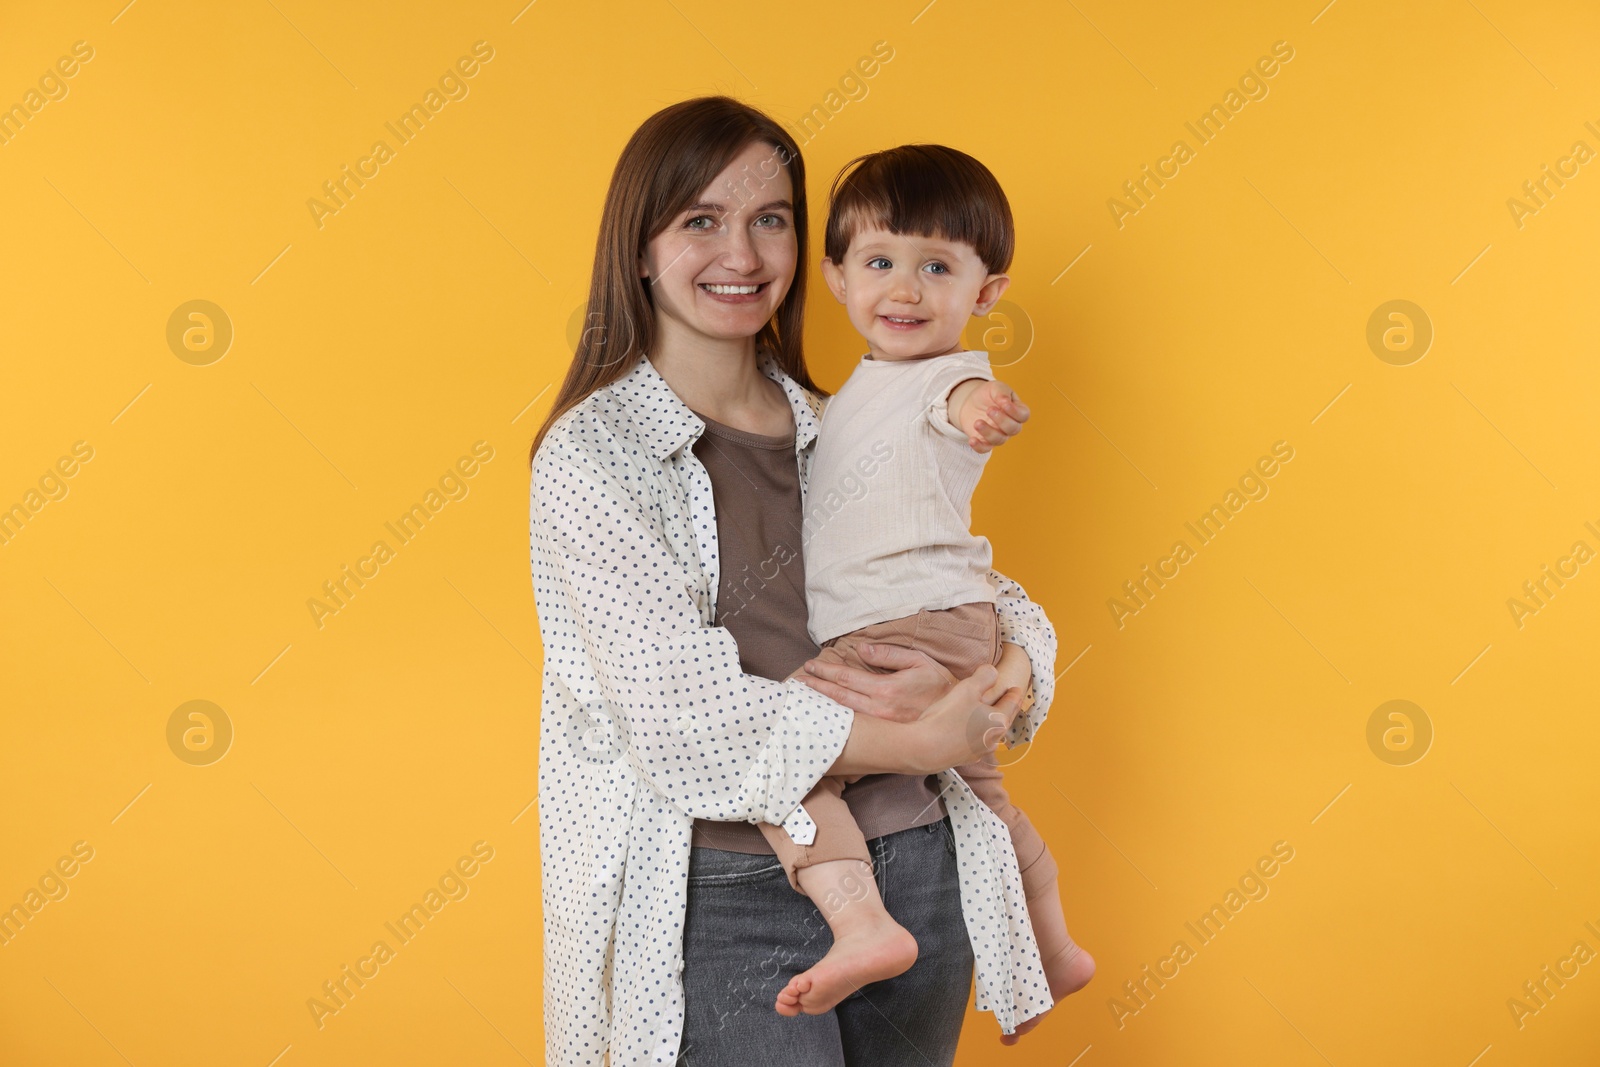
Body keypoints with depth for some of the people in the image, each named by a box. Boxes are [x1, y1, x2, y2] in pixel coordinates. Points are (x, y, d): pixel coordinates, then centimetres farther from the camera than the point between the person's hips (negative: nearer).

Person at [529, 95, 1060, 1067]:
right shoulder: (590, 456, -8)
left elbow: (1005, 609, 11)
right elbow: (681, 711, -17)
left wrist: (996, 683, -12)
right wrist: (917, 742, -17)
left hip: (918, 870, 5)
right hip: (727, 903, -5)